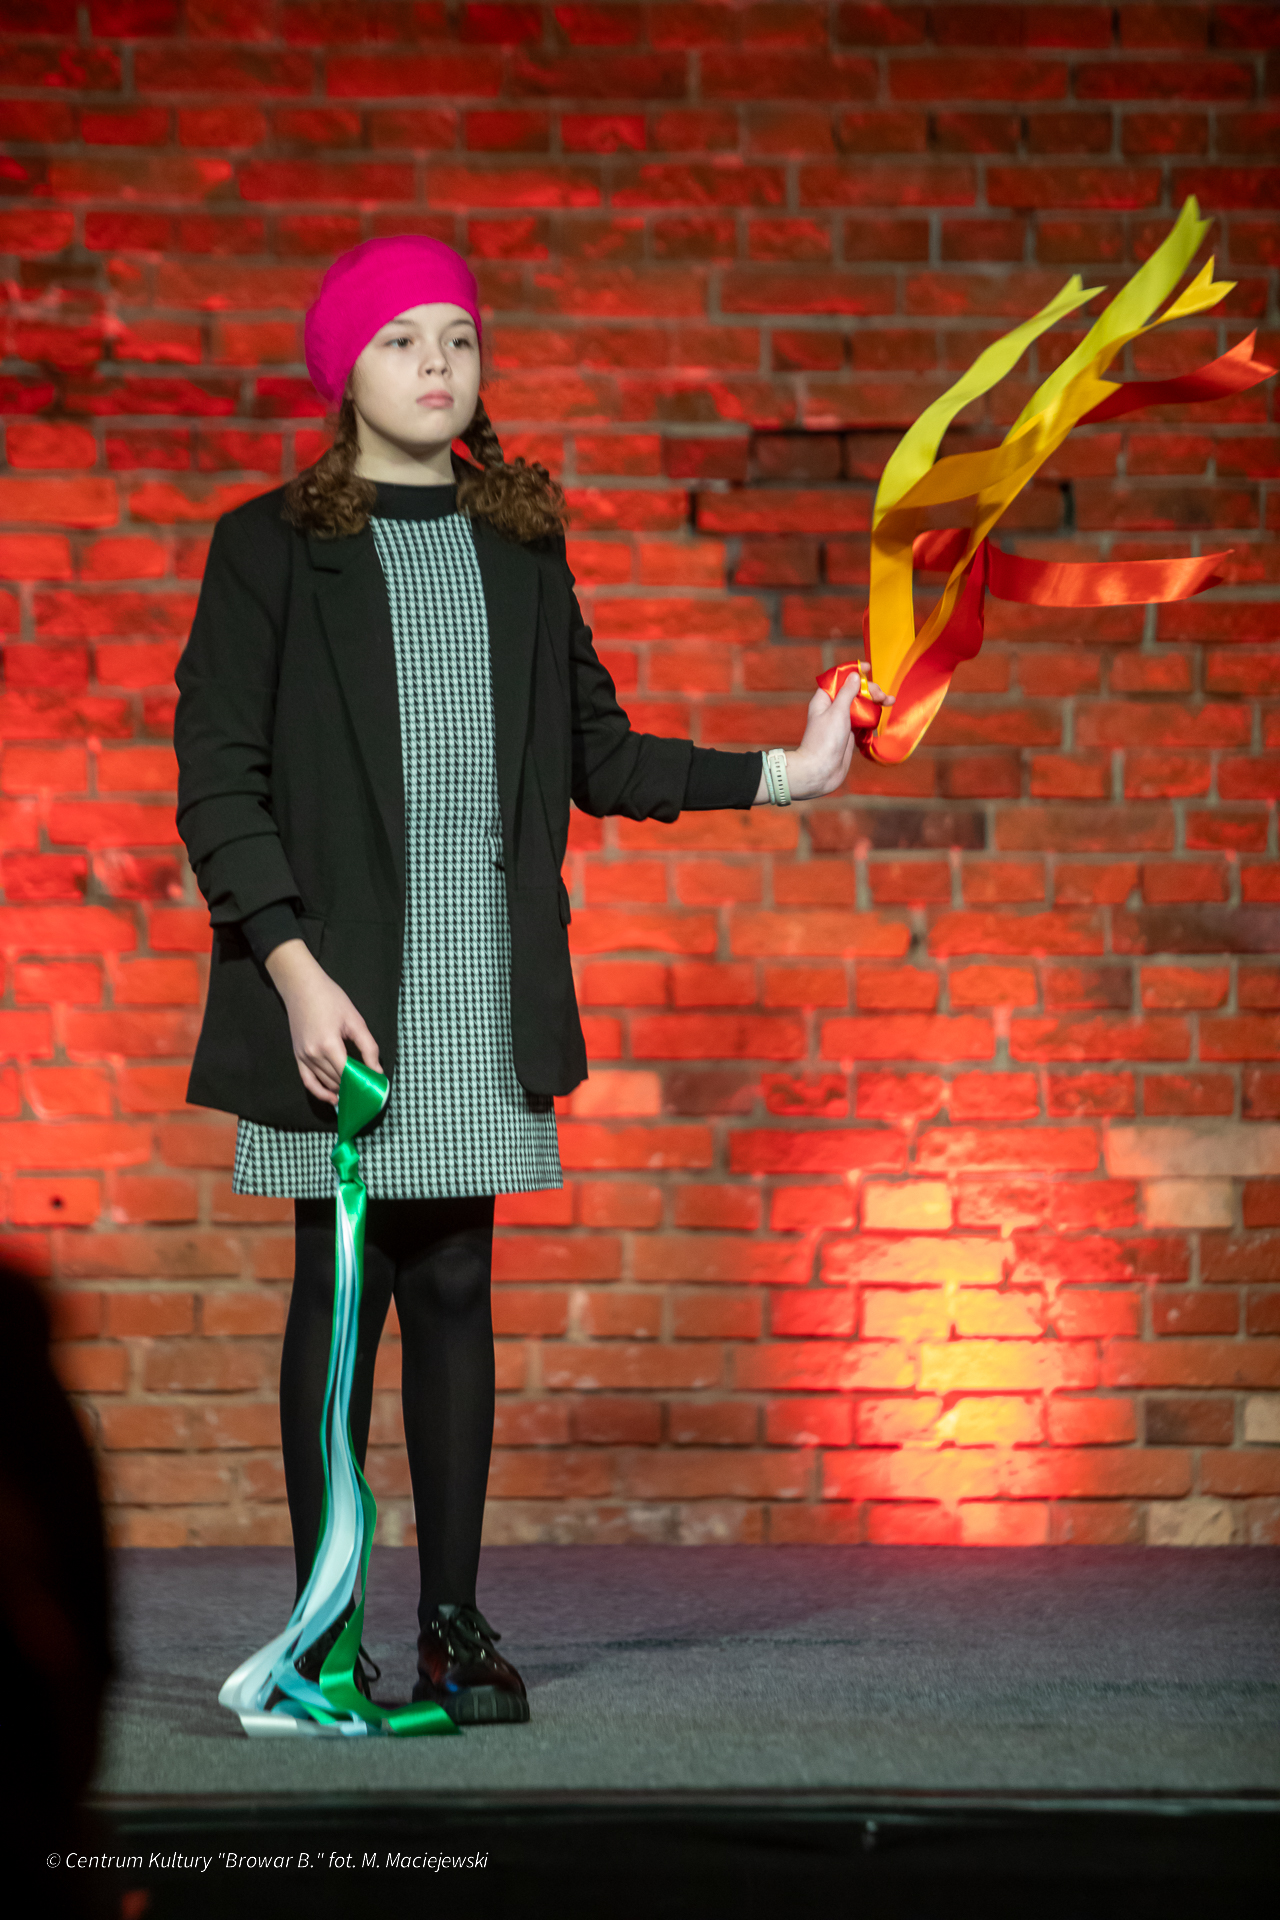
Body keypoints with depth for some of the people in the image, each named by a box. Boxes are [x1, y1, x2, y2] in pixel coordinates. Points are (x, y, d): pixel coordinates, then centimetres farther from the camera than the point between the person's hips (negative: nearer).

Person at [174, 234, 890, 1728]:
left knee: (455, 1285, 5)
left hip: (483, 988, 3)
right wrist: (294, 967, -14)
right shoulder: (272, 548, 0)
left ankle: (454, 1620, 10)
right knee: (341, 1289, -1)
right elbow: (219, 781, -4)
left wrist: (780, 774, 9)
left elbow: (599, 758, 17)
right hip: (344, 977, -3)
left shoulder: (521, 548, 13)